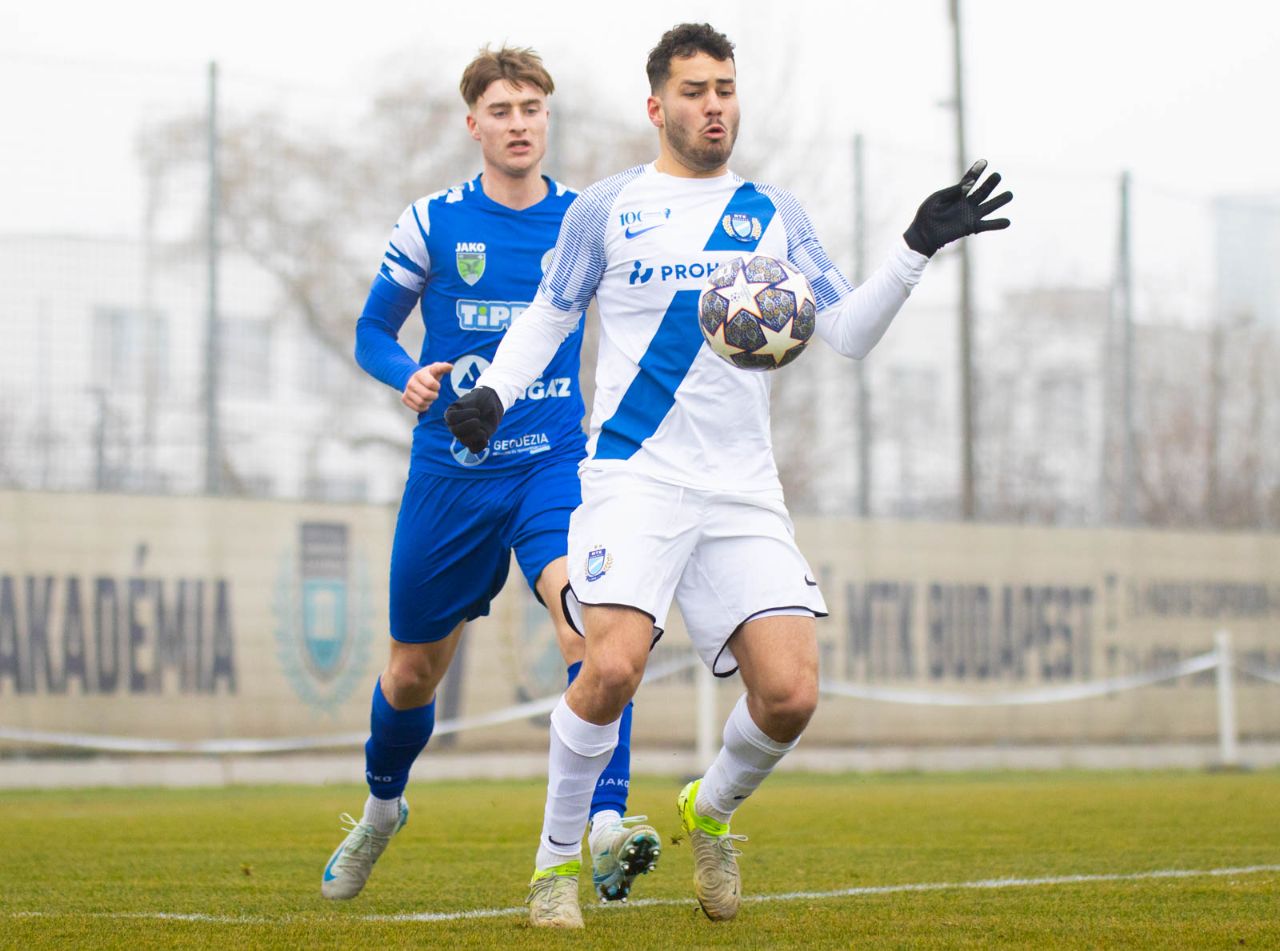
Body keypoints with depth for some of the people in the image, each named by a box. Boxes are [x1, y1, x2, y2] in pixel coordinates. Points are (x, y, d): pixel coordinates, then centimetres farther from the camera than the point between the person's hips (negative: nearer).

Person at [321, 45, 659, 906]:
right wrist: (407, 376, -13)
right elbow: (372, 332, 9)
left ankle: (608, 823, -35)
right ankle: (381, 810, 42)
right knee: (414, 671, 12)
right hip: (451, 471, 1)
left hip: (555, 461, 0)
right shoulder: (431, 224, 1)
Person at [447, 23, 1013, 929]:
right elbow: (551, 312, 18)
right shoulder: (607, 208, 7)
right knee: (612, 668, -24)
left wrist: (916, 250, -3)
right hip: (637, 477, -3)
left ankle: (710, 812, 21)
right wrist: (494, 390, 2)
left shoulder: (774, 214, 13)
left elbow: (849, 333, 9)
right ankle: (556, 858, -3)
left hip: (745, 492, 3)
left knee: (791, 694, -11)